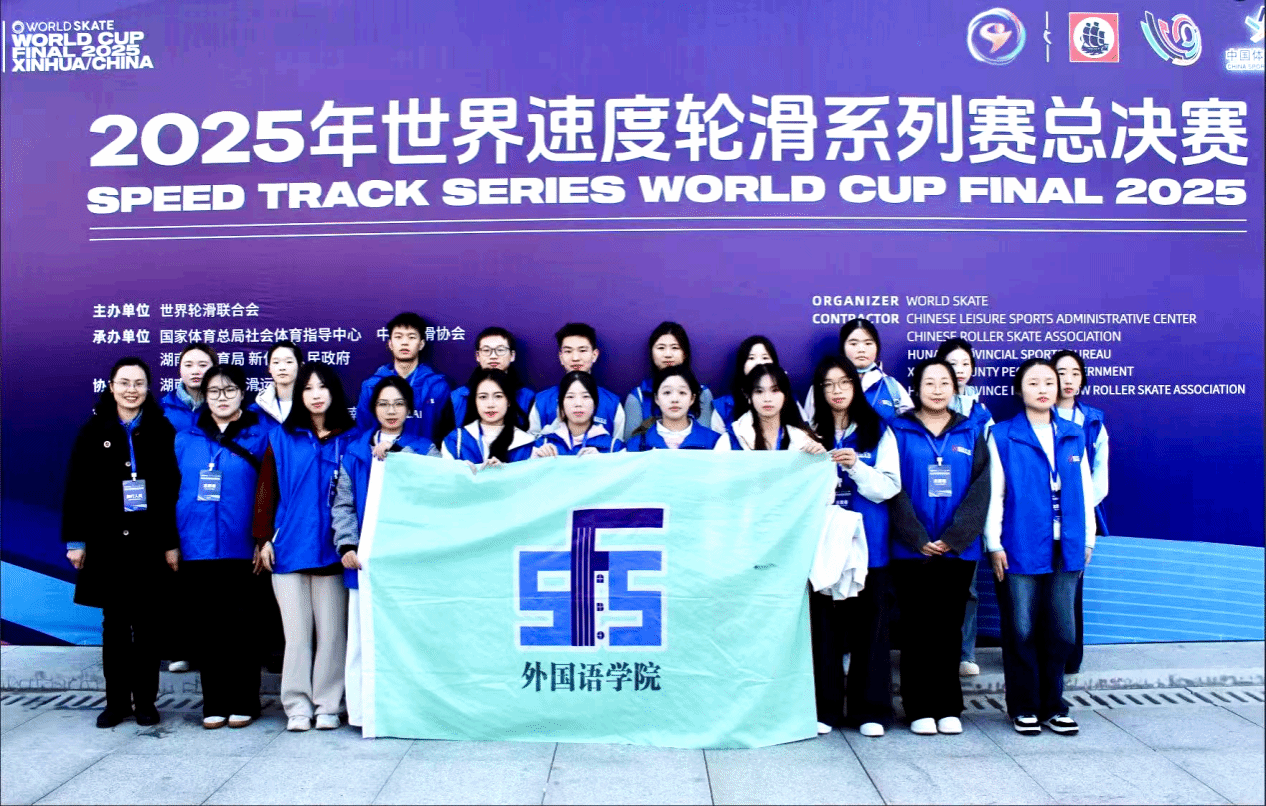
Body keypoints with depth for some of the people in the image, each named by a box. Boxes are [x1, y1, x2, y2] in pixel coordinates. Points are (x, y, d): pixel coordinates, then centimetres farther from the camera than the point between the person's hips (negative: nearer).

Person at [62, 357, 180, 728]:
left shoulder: (162, 430, 0)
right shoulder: (94, 430, 4)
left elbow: (174, 488, -3)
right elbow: (76, 488, 3)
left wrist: (172, 541, -6)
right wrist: (75, 540, -2)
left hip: (149, 542, -1)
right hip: (106, 542, 1)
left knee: (146, 622, 5)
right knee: (114, 622, 9)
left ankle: (145, 700, 14)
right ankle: (116, 700, 18)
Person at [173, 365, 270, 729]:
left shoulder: (260, 435, 0)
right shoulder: (185, 439, 10)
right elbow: (173, 490, 12)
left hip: (239, 548, -3)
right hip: (196, 548, 3)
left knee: (239, 625, 3)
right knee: (205, 627, 7)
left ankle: (243, 702, 15)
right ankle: (214, 703, 18)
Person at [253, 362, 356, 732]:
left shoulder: (351, 439, 3)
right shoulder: (282, 438, 5)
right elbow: (267, 490, 5)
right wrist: (263, 538, 0)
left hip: (331, 549, 0)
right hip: (289, 548, 1)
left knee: (331, 630, 3)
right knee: (297, 630, 5)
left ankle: (327, 705, 13)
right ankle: (298, 706, 12)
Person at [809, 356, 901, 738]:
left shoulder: (879, 432, 6)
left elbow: (888, 488, -2)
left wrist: (855, 466, -18)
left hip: (867, 544, 0)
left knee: (869, 626, 3)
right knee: (823, 625, 2)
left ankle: (869, 710, 13)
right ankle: (823, 709, 12)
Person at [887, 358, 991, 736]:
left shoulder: (971, 433, 8)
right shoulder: (899, 431, 1)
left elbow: (980, 489, 0)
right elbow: (895, 488, -5)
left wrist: (953, 537, -11)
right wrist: (918, 539, -14)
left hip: (958, 550, 2)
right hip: (910, 549, -2)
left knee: (949, 628, 9)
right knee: (917, 628, 4)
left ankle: (949, 707, 19)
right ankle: (920, 709, 12)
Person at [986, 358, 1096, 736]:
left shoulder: (1074, 435, 9)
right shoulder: (1003, 436, -2)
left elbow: (1085, 489, 12)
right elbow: (994, 492, -3)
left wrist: (1088, 538, 11)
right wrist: (994, 544, -6)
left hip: (1065, 548, 3)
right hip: (1020, 548, -3)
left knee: (1060, 631, 8)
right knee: (1022, 630, 3)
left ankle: (1053, 706, 23)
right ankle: (1024, 708, 17)